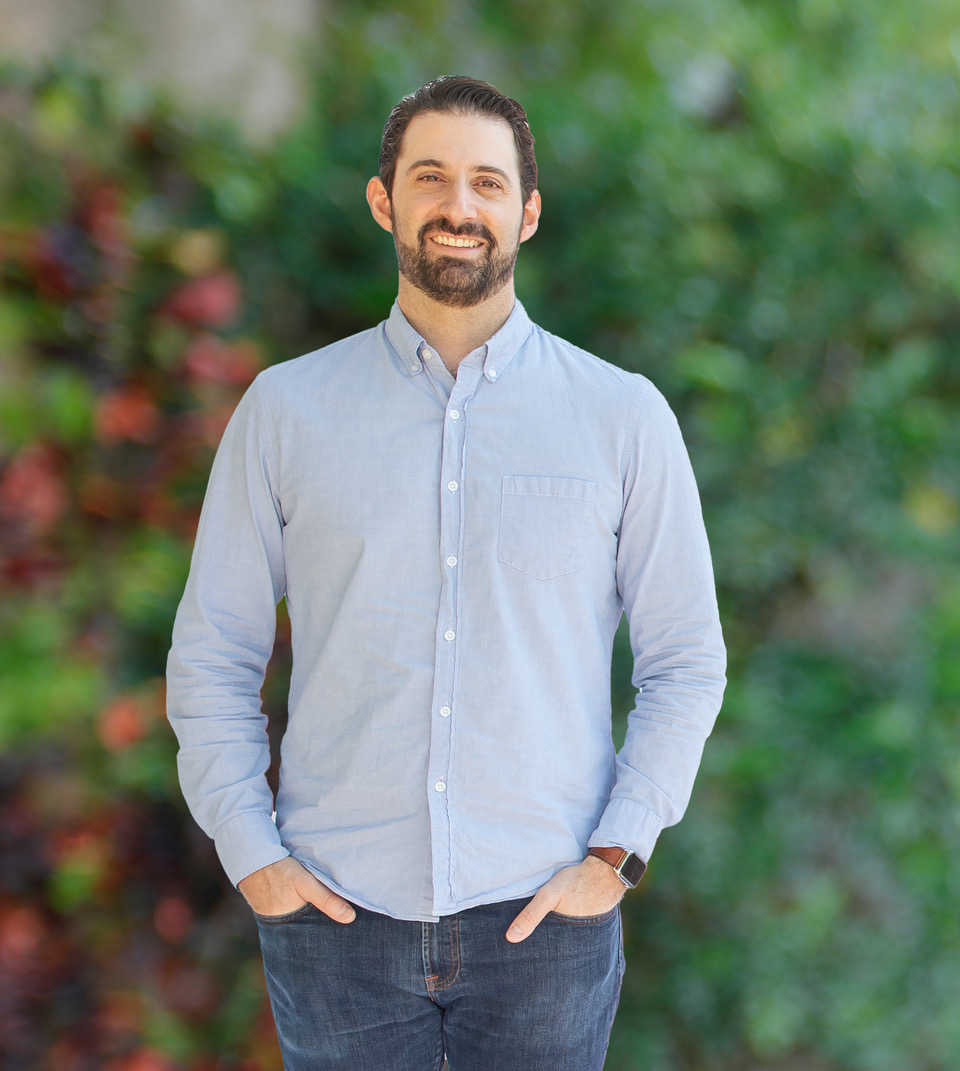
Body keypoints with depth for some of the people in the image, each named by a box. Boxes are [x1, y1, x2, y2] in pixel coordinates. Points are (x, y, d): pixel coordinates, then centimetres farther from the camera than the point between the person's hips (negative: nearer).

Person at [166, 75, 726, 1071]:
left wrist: (615, 855, -5)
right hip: (335, 911, 1)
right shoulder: (284, 408, 3)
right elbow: (212, 656, 6)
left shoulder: (625, 416, 2)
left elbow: (685, 662, 4)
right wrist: (251, 854, -2)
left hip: (542, 913, 0)